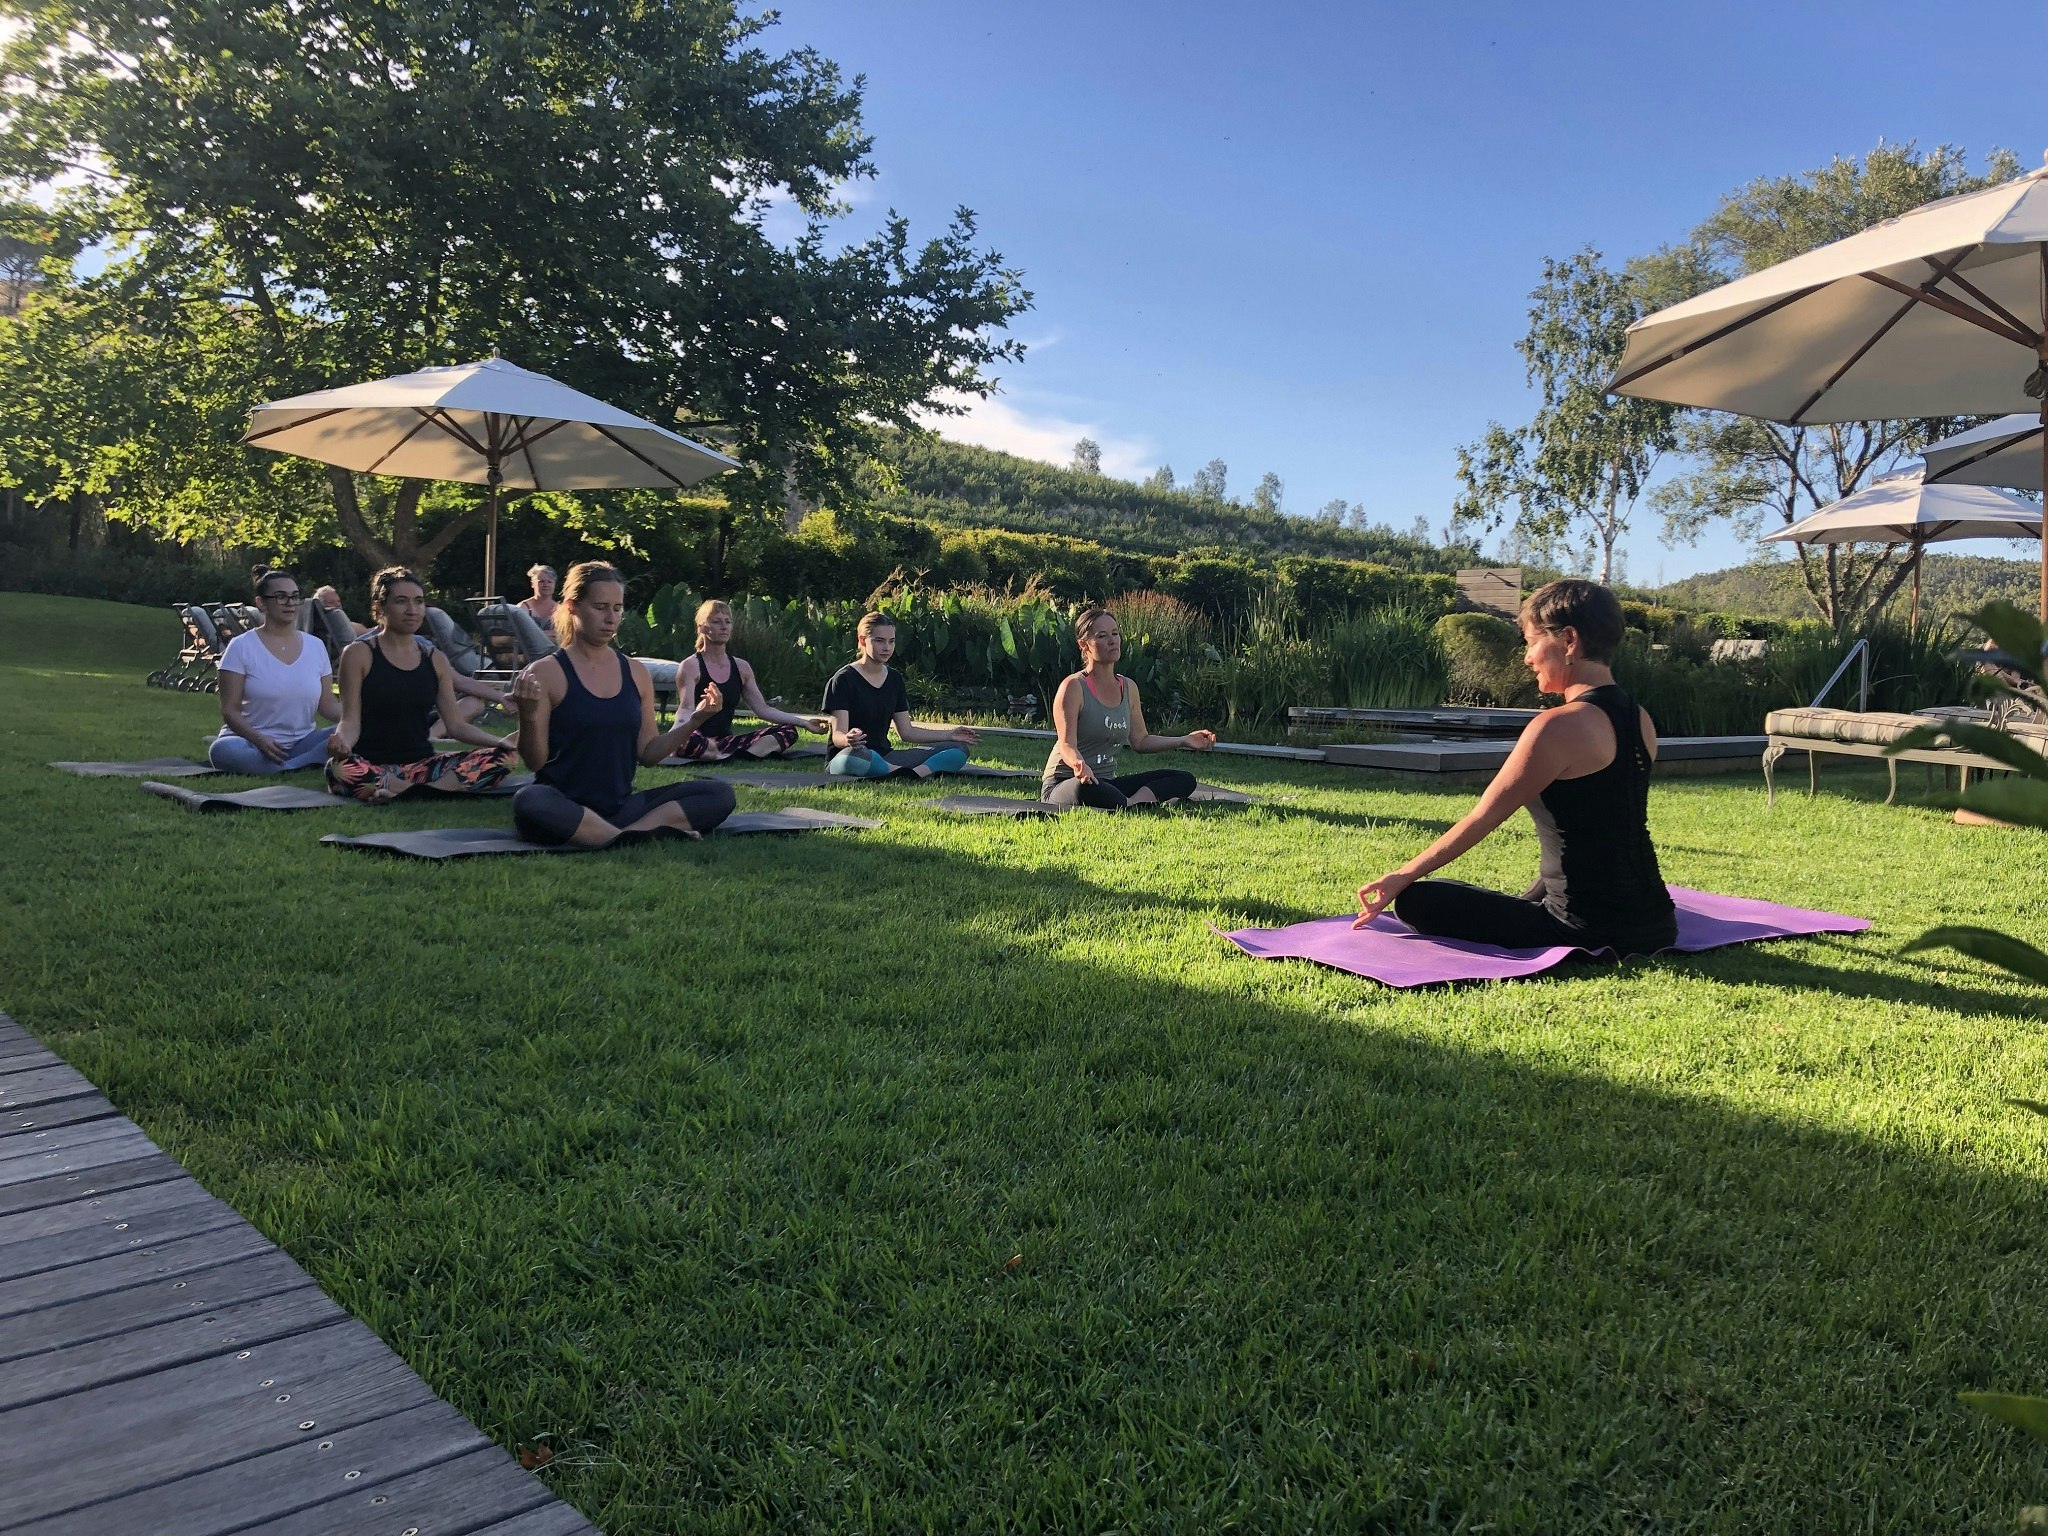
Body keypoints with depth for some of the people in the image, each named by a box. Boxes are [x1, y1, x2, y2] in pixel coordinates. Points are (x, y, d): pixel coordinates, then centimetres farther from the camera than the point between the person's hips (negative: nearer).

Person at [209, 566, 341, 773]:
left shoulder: (315, 646, 10)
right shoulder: (241, 647, -1)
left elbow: (327, 704, 10)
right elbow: (229, 710, -6)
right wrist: (259, 740, -26)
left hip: (302, 743, 3)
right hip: (253, 744, -3)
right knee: (223, 750, -36)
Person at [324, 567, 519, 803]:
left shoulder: (435, 660, 12)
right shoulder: (359, 654, 0)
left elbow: (456, 725, 8)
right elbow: (351, 721, -7)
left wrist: (497, 742, -11)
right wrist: (341, 740, -31)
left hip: (422, 763, 5)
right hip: (372, 766, -4)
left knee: (501, 757, -18)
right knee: (339, 769, -40)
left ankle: (399, 792, -25)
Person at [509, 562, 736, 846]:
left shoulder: (636, 674, 10)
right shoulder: (546, 673, -5)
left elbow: (647, 754, 11)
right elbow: (535, 761, -7)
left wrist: (693, 721, -2)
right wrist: (528, 716, -25)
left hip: (621, 807, 5)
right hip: (565, 810, -5)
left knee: (720, 794, -11)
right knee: (528, 802, -40)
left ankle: (628, 835, -26)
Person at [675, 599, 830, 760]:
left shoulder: (741, 667, 13)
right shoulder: (691, 666, -5)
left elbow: (763, 709, 10)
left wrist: (804, 722, 2)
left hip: (727, 740, 7)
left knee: (788, 731, -7)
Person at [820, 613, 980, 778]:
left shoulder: (894, 679, 12)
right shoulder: (844, 679, -8)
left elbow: (906, 731, 14)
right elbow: (837, 736, -16)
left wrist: (949, 734, 3)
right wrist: (848, 740, -41)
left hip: (883, 758, 7)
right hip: (844, 758, -7)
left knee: (959, 749, -6)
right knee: (854, 756, -45)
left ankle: (914, 773, -34)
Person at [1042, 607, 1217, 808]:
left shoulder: (1129, 688, 10)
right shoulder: (1073, 687, -12)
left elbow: (1140, 741, 17)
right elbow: (1067, 744, -21)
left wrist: (1184, 741, 8)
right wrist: (1079, 765, -44)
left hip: (1107, 783, 8)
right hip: (1063, 784, -7)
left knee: (1184, 779, -6)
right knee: (1085, 788, -45)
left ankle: (1130, 804, -29)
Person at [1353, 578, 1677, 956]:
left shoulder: (1559, 726, -22)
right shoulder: (1640, 720, 4)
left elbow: (1481, 819, -16)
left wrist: (1401, 877, -8)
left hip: (1594, 931, -9)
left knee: (1416, 901, -6)